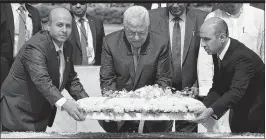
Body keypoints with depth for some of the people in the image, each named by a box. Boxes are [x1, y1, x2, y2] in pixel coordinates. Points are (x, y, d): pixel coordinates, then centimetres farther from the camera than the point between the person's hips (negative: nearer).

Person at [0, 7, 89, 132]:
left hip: (41, 114, 8)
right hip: (19, 113, -7)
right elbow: (41, 80, -38)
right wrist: (63, 103, -50)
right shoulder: (35, 47, -24)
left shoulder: (67, 46, 2)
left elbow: (71, 79, 11)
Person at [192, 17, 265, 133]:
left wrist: (211, 110, -53)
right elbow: (218, 88, -2)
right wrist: (204, 107, -19)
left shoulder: (243, 57, -29)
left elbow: (236, 92, -40)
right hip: (240, 115, 8)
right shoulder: (218, 52, -3)